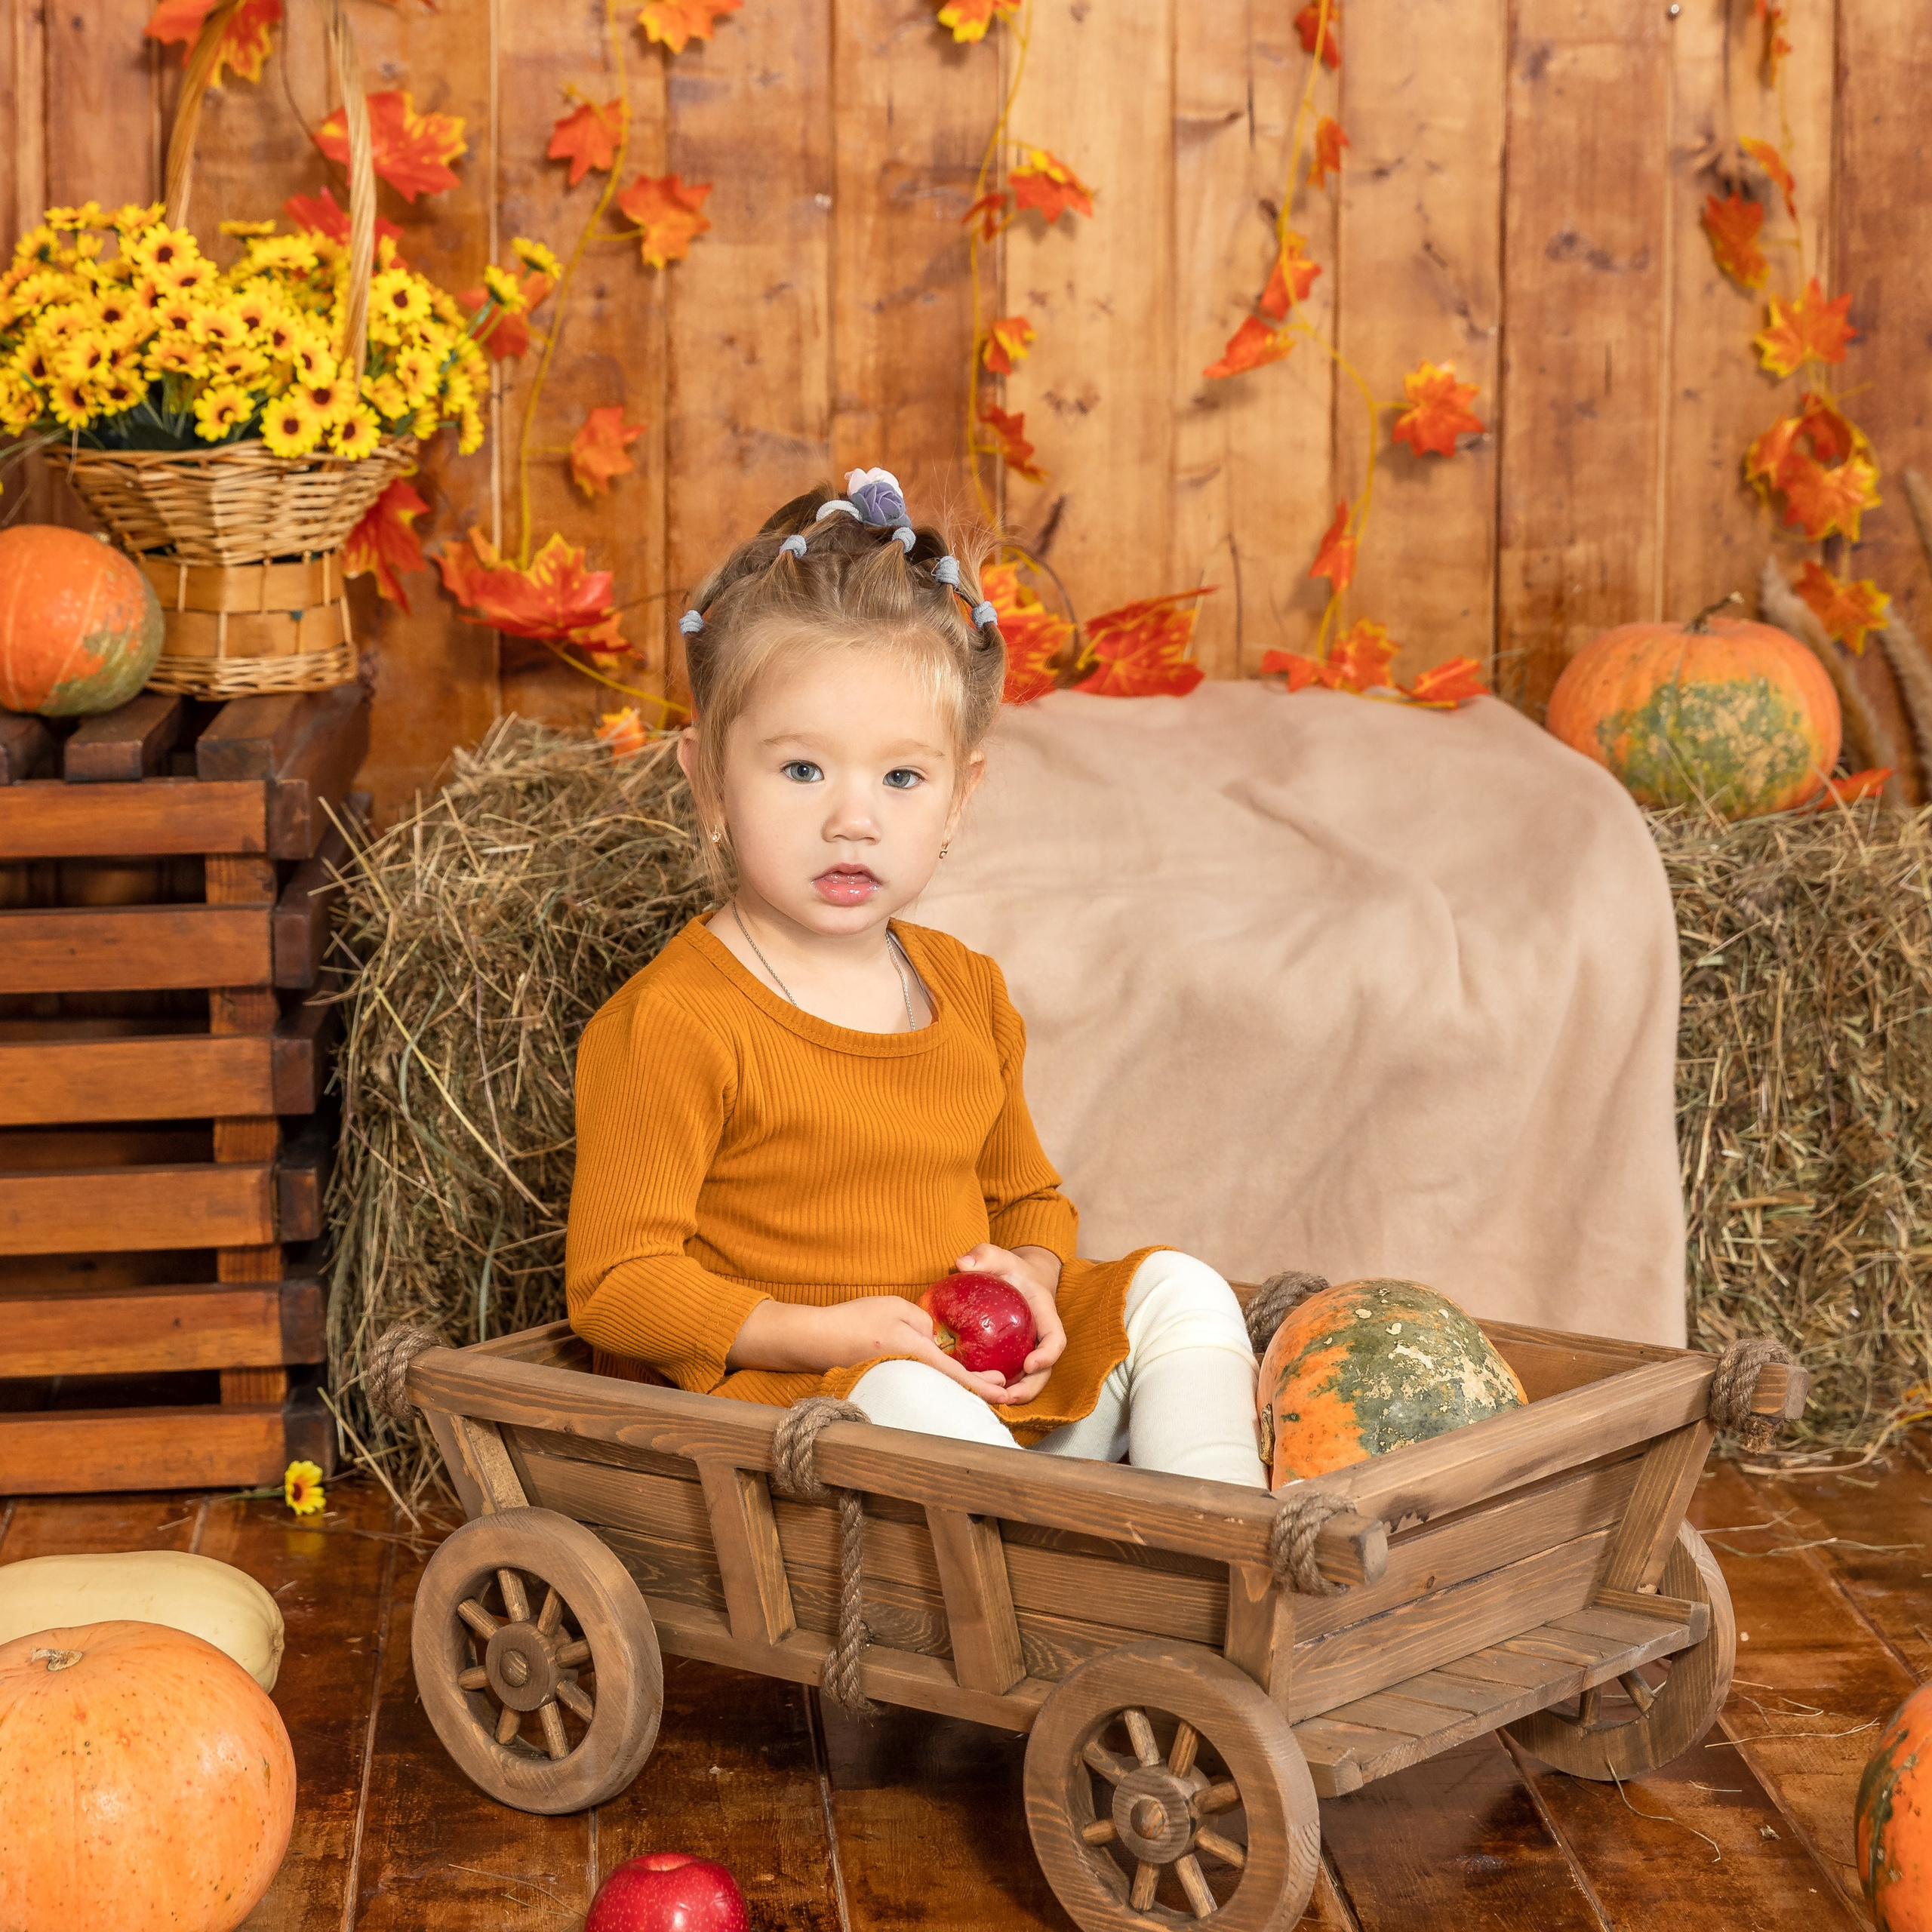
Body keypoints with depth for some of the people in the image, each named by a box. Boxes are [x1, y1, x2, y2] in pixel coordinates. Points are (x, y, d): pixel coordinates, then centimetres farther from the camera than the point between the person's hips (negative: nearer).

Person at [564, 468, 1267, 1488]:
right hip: (784, 1395, -7)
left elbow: (1027, 1195, 23)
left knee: (1177, 1289, -4)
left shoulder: (968, 991, 10)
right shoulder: (669, 1023, -14)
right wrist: (820, 1334, -25)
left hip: (990, 1382, 7)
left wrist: (1031, 1277, -2)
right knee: (904, 1402, -37)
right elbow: (614, 1283, -16)